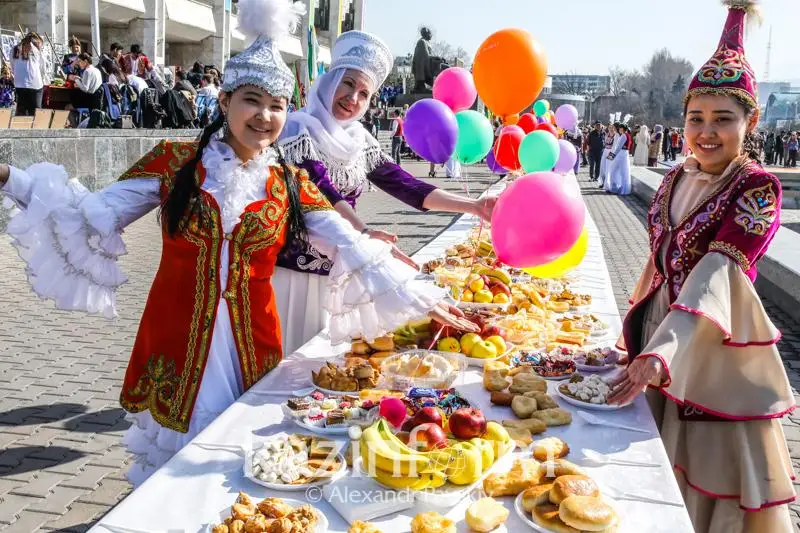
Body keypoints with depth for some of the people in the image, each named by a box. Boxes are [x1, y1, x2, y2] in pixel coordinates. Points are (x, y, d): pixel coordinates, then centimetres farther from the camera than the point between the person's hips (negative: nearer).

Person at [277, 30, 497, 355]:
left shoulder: (361, 142, 7)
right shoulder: (299, 131, -11)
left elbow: (405, 186, 4)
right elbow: (320, 190, -25)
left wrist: (472, 206, -2)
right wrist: (364, 233, -40)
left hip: (338, 274, 5)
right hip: (293, 271, -5)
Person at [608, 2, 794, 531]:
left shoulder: (757, 188, -16)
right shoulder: (677, 179, 3)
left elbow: (715, 276, -29)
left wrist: (660, 352, -40)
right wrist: (638, 328, 16)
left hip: (716, 344, -6)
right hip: (663, 331, 6)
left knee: (718, 472, 8)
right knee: (667, 476, 20)